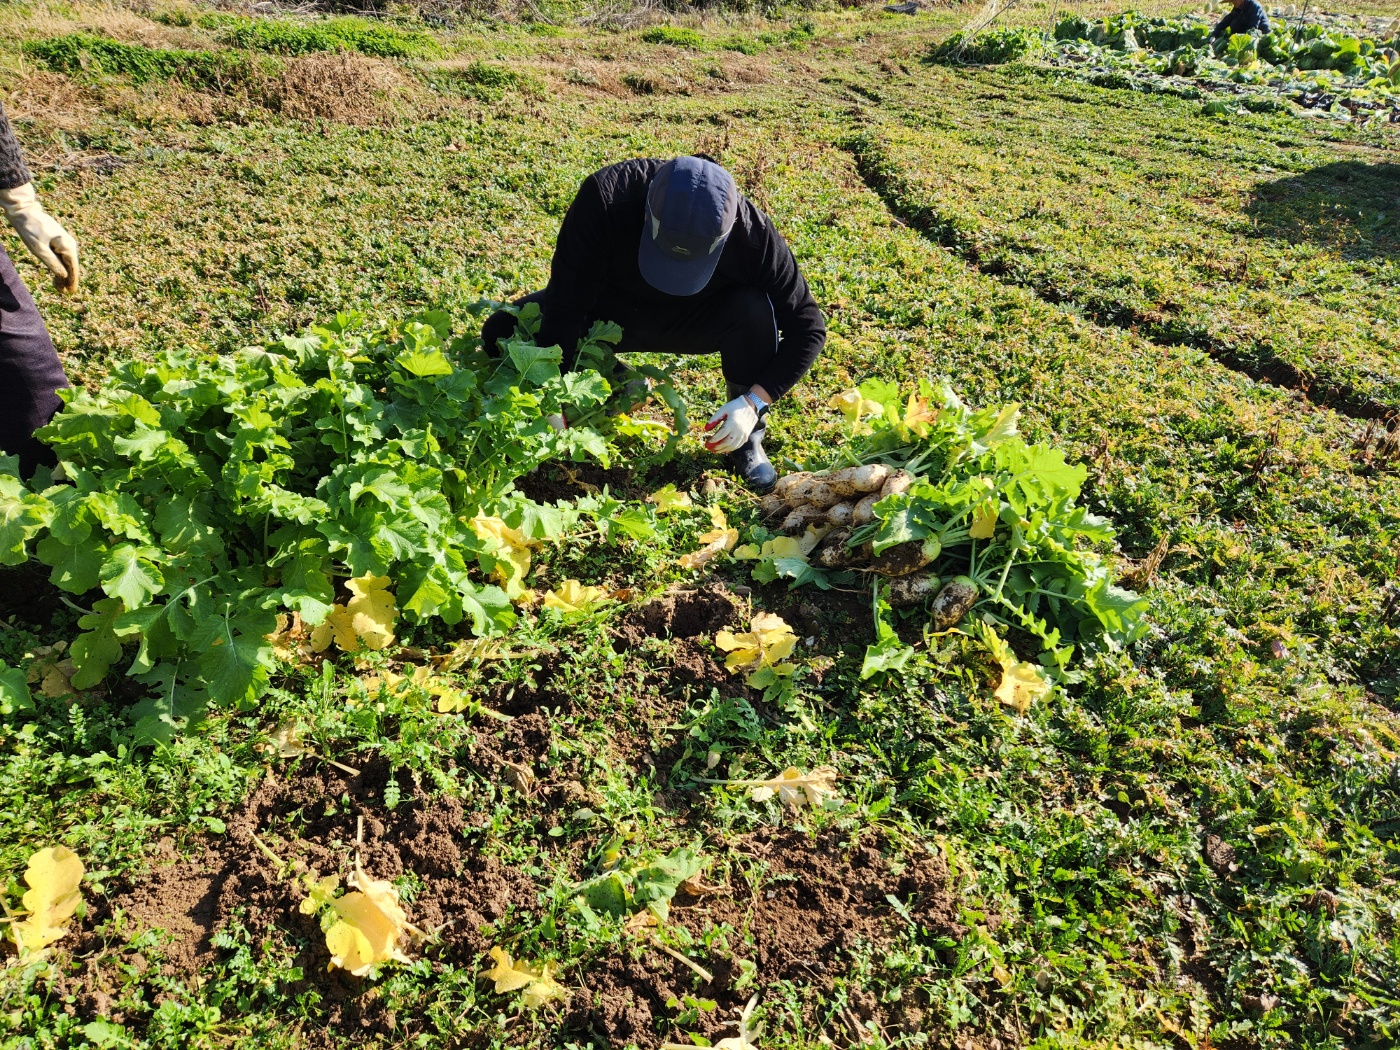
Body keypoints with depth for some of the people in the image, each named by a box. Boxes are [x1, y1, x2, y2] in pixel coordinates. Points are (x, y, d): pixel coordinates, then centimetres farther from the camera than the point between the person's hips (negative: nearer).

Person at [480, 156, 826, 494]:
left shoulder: (753, 236, -32)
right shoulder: (605, 196, -34)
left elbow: (808, 328, -21)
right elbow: (565, 304, -31)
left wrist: (754, 402, -32)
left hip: (690, 323, 0)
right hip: (608, 311, 1)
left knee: (754, 311, -33)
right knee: (501, 332, -22)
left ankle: (747, 440, -9)